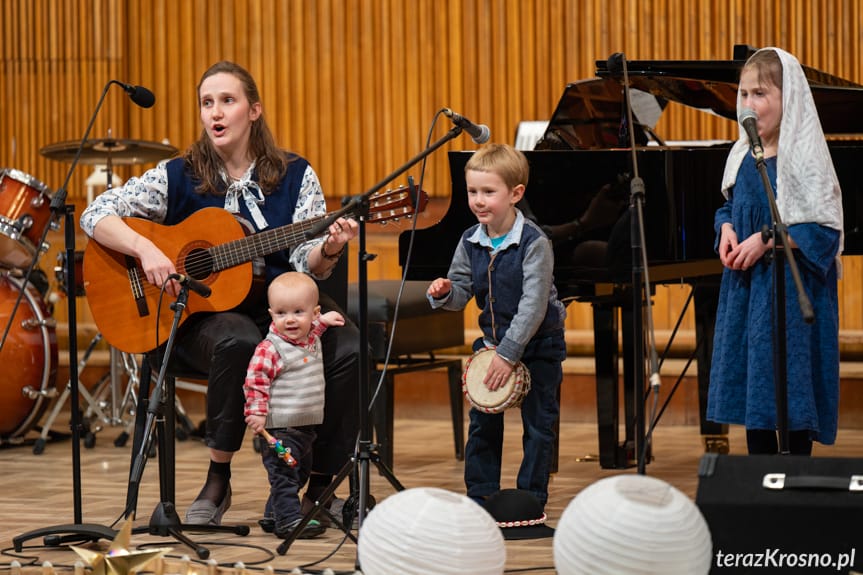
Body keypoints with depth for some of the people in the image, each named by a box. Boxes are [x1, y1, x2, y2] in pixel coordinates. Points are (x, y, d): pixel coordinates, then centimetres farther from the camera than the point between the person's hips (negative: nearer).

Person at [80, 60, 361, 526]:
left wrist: (328, 250, -23)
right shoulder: (179, 177, 2)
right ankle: (217, 483, -20)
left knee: (349, 350, -27)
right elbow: (95, 215, -3)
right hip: (204, 316, -2)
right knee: (237, 341, -38)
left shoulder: (294, 175, 6)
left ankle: (320, 487, -10)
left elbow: (308, 263, 0)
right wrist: (146, 249, -20)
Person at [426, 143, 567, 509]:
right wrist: (445, 293, -22)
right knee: (482, 421, 8)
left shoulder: (534, 243, -21)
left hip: (538, 344, -5)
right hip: (492, 340, 5)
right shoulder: (471, 242, -3)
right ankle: (481, 495, 18)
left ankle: (531, 496, 11)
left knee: (538, 422, 1)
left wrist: (509, 353, -27)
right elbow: (462, 292, 2)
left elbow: (533, 306, -25)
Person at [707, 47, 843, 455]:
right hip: (745, 288, 7)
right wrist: (726, 230, -1)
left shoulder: (803, 157, -11)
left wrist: (765, 240, -20)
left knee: (790, 406, -6)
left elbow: (824, 228, -15)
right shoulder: (743, 156, 10)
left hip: (790, 294, -7)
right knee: (754, 403, 9)